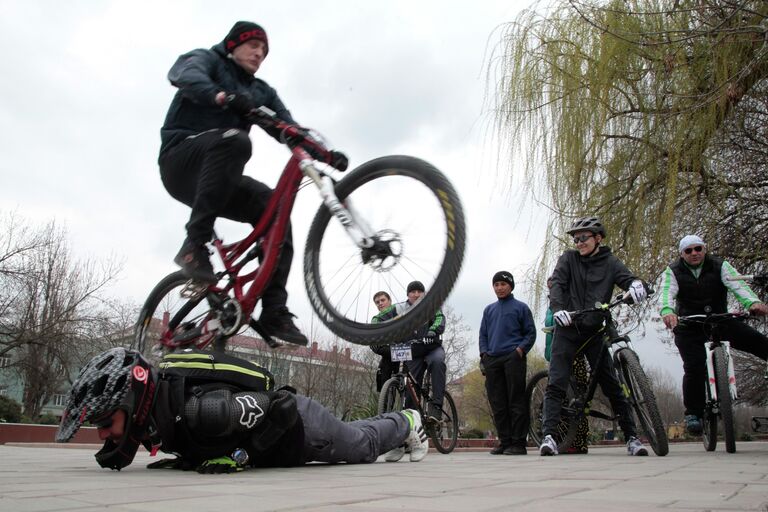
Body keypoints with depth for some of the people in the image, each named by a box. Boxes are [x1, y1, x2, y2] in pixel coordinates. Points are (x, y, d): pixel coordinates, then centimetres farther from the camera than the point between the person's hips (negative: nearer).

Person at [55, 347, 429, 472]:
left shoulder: (200, 408, -45)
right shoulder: (153, 402, -20)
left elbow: (284, 406, -41)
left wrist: (238, 456, -36)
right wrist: (117, 450, -16)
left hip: (301, 424, -7)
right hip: (280, 438, 7)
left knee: (364, 446, 23)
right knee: (357, 442, 34)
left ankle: (408, 422, 50)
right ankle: (398, 424, 60)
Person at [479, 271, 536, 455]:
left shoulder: (521, 307, 7)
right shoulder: (489, 309, 20)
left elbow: (531, 333, 5)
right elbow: (483, 334, 21)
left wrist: (520, 349, -9)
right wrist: (484, 352, 6)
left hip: (513, 358, -4)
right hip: (492, 360, 5)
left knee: (516, 401, -5)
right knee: (497, 403, 4)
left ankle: (518, 442, -2)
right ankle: (504, 441, 10)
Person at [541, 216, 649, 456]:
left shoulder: (610, 262, 6)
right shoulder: (568, 259, 5)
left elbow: (627, 278, -11)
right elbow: (556, 284, -8)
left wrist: (636, 285, -37)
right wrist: (557, 309, -27)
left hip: (594, 331, 1)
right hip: (567, 329, 0)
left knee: (612, 384, 0)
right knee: (556, 383, -10)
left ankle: (632, 437, 9)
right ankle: (549, 436, -11)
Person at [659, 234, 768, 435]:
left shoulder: (719, 266, -1)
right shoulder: (673, 272, -4)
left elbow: (737, 284, -19)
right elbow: (667, 293, -22)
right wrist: (667, 311, -46)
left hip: (720, 321, 2)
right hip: (689, 328, -1)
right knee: (694, 368, -17)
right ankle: (693, 413, 1)